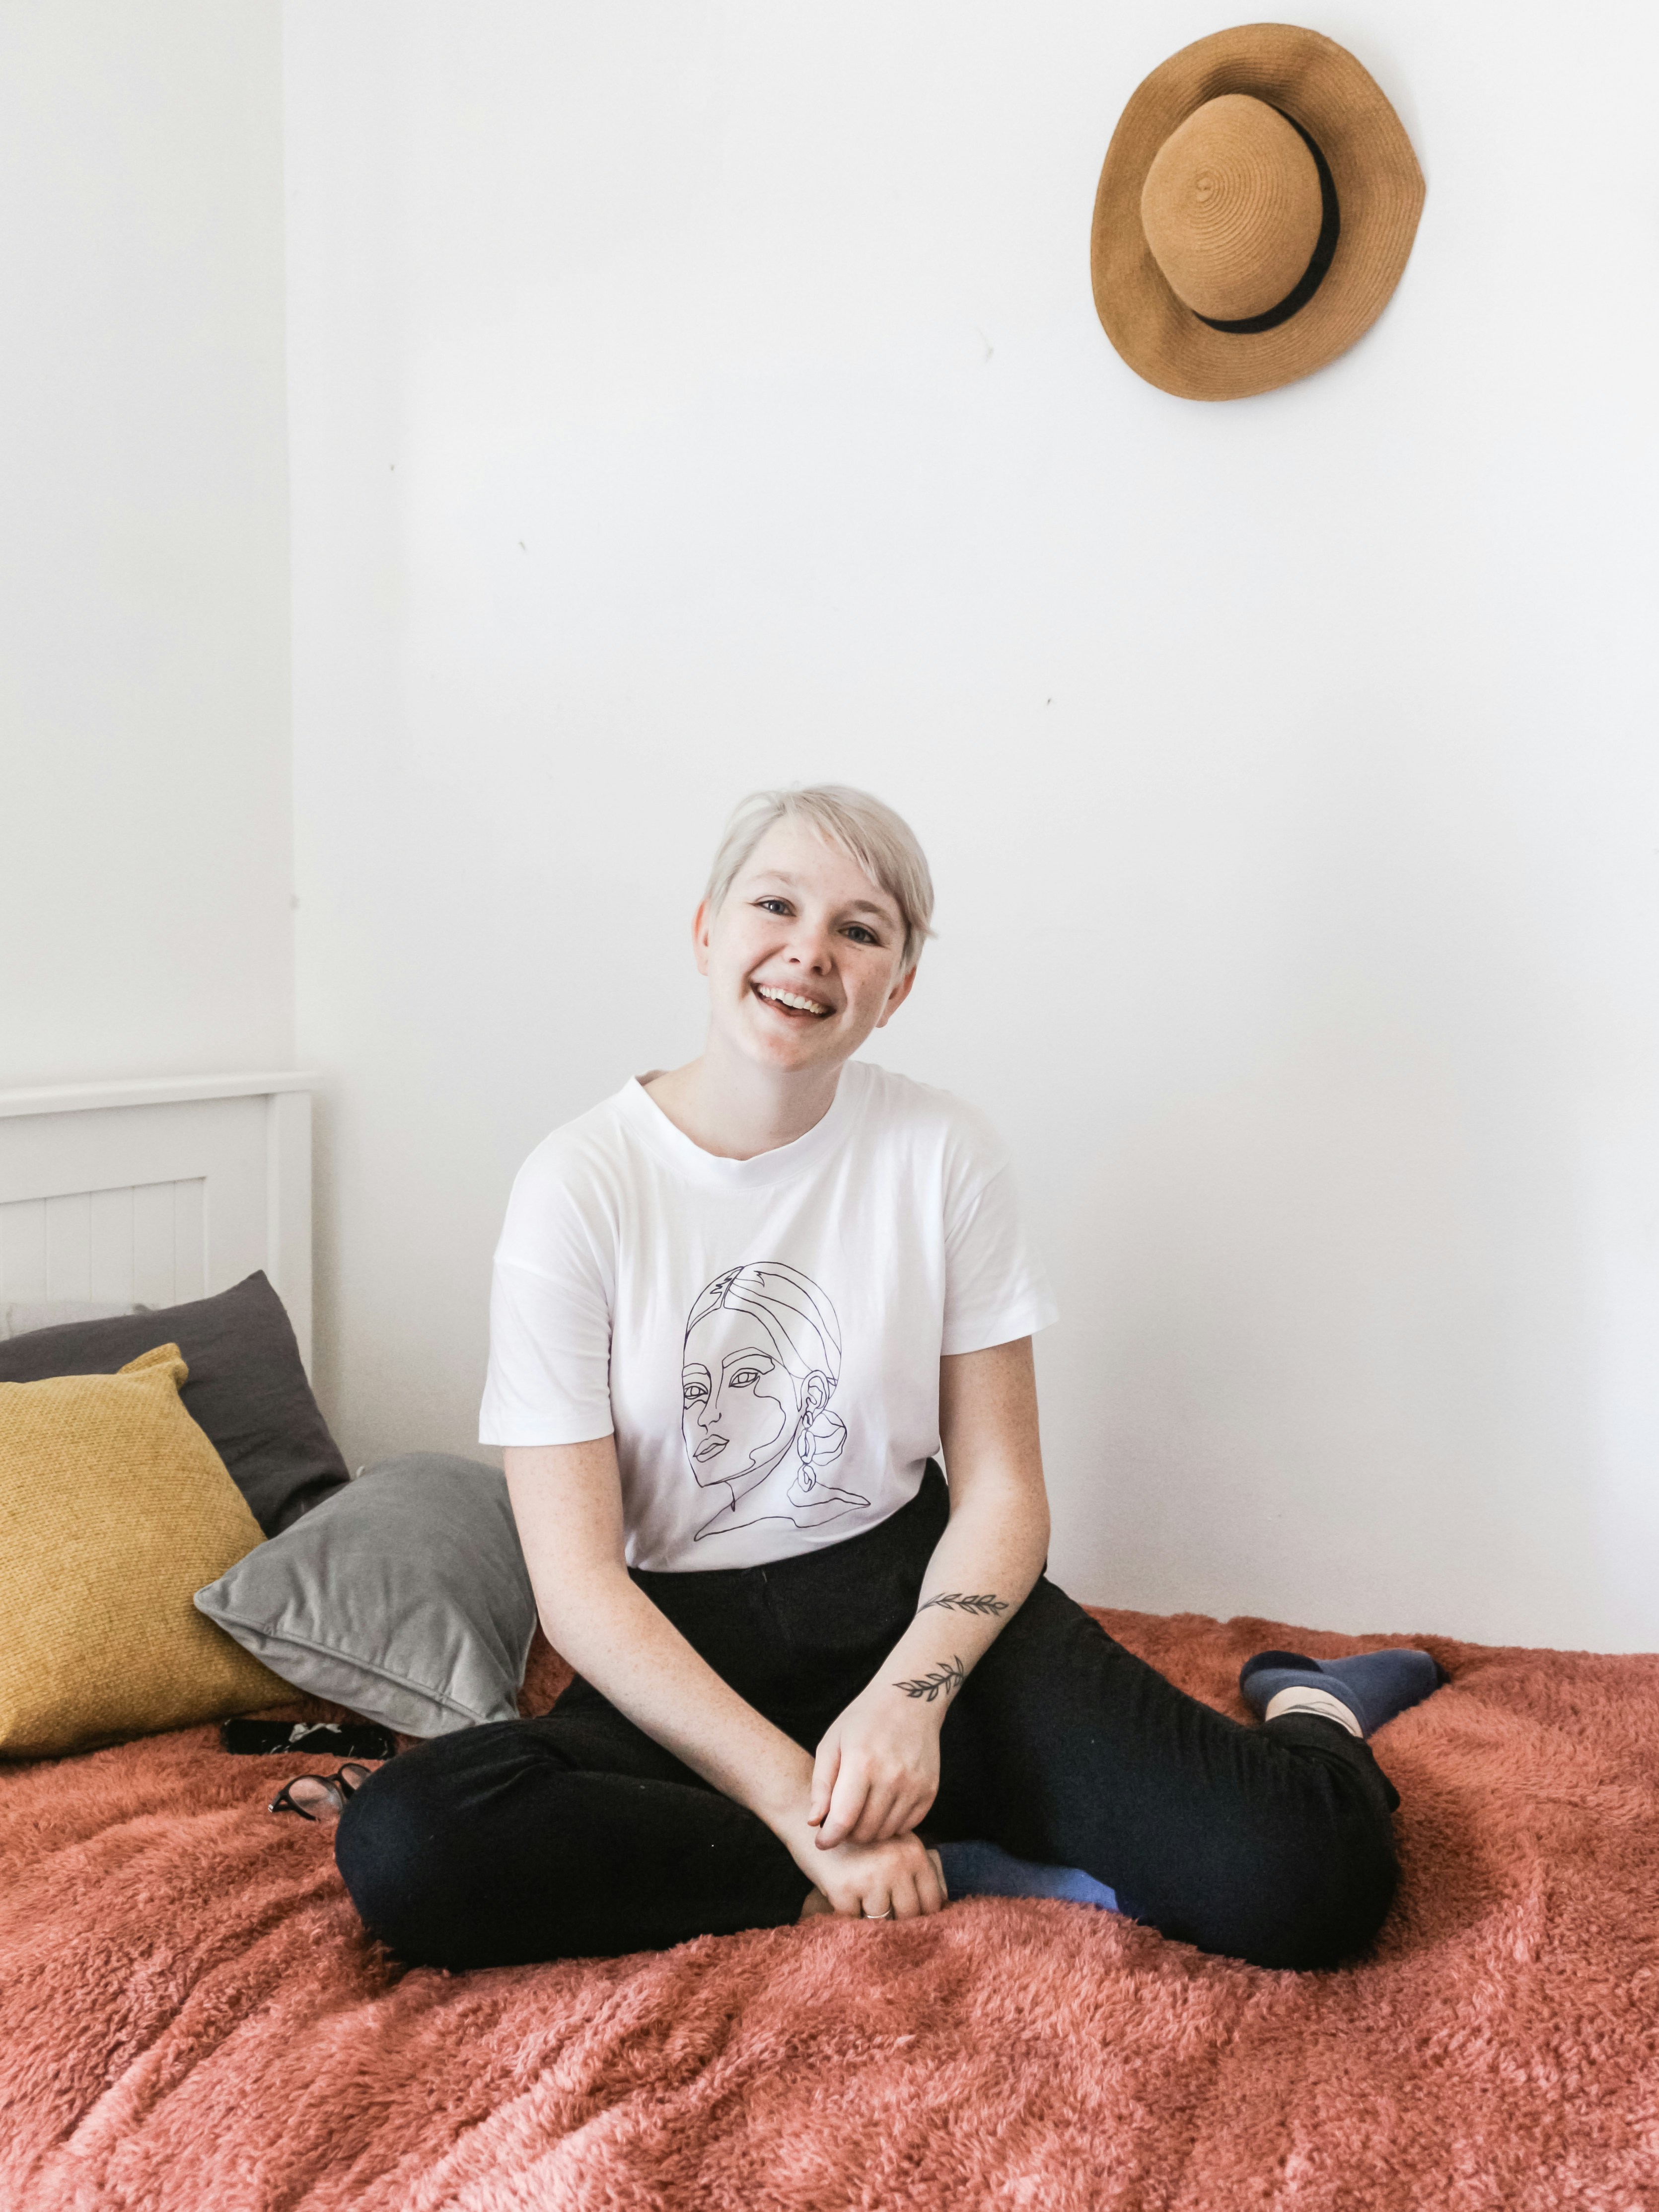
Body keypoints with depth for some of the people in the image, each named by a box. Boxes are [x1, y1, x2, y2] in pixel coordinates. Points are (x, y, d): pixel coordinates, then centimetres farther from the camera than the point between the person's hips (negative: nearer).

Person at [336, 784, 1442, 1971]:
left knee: (1307, 1879, -24)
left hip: (916, 1600, 0)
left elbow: (1002, 1488, 0)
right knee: (403, 1846, -30)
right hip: (688, 1650, 1)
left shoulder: (944, 1151, -3)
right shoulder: (579, 1186, -9)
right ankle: (964, 1865, -17)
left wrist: (911, 1694, -19)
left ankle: (1308, 1718, 13)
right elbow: (579, 1579, -11)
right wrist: (793, 1794, -21)